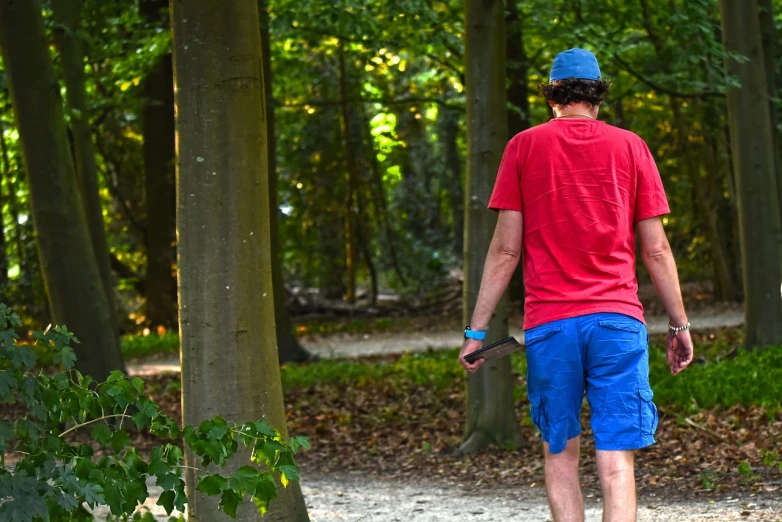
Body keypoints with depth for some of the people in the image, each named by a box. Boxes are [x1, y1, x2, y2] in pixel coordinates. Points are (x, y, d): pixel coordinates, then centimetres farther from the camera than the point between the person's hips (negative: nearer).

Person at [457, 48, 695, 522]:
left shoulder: (524, 147, 5)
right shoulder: (630, 147, 7)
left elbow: (506, 250, 2)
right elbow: (656, 250, 6)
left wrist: (476, 330, 6)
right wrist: (680, 324, 14)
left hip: (549, 323, 0)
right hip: (618, 321, 0)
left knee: (560, 455, 12)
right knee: (617, 464, -4)